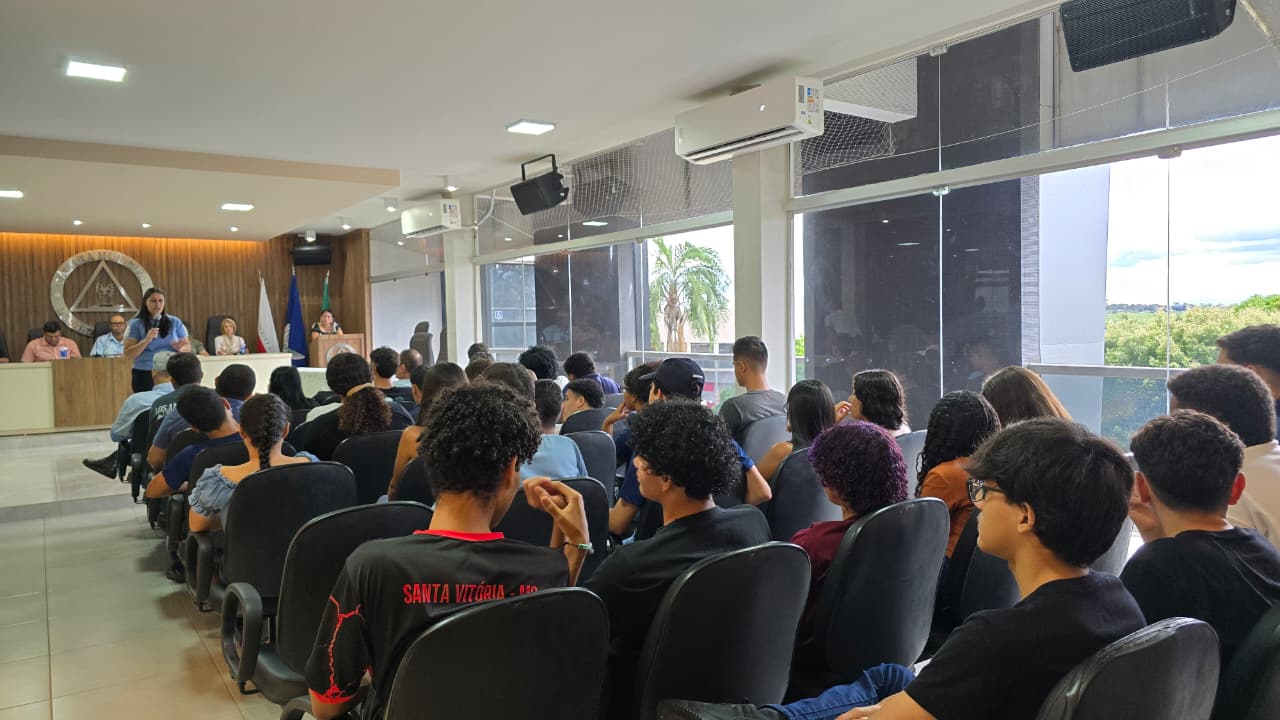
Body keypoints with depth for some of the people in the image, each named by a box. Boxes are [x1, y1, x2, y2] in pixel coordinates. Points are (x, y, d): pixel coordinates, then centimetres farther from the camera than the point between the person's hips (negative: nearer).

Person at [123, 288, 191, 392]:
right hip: (145, 375, -1)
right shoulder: (136, 324, 4)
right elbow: (128, 354, -2)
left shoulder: (175, 322, 10)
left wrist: (180, 348, -10)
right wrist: (147, 340, -15)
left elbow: (188, 346, 13)